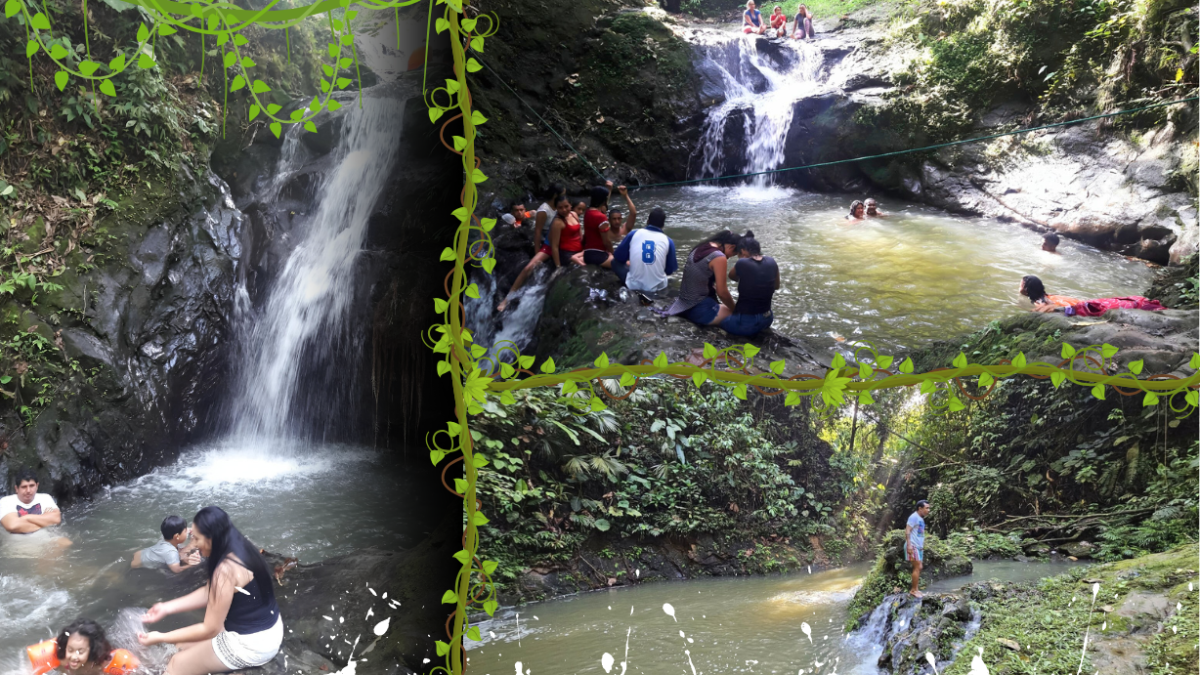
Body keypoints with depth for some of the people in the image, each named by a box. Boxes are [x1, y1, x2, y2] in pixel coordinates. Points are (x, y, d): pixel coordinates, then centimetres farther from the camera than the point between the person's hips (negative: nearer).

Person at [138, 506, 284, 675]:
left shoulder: (226, 570, -26)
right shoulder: (238, 551, 1)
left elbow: (210, 629, -19)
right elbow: (209, 593, 12)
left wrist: (160, 638, -11)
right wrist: (167, 608, 8)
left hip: (251, 644, -9)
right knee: (184, 645, 21)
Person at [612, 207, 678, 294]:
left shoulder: (633, 234, -4)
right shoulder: (668, 241, -3)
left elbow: (618, 257, 7)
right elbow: (670, 270, 5)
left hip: (634, 286, -2)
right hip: (658, 287, 2)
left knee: (615, 262, 23)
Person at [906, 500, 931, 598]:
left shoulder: (921, 519, 16)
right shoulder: (914, 517, -11)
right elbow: (907, 531, -18)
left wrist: (923, 546, 19)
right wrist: (909, 545, -25)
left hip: (919, 547, 9)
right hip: (913, 546, -9)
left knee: (919, 568, 10)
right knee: (917, 567, -11)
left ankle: (914, 589, 15)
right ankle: (913, 590, -6)